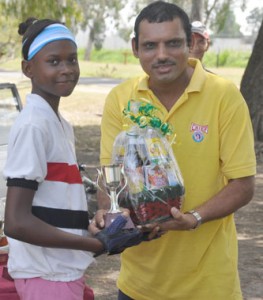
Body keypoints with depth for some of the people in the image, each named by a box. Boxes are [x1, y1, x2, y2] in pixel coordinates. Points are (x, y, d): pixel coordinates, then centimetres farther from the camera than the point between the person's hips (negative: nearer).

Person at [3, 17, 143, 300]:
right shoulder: (33, 125, -17)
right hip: (47, 277, -9)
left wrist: (97, 233, 6)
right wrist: (98, 244, -19)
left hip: (65, 272, 9)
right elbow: (16, 222, -22)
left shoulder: (60, 125, 11)